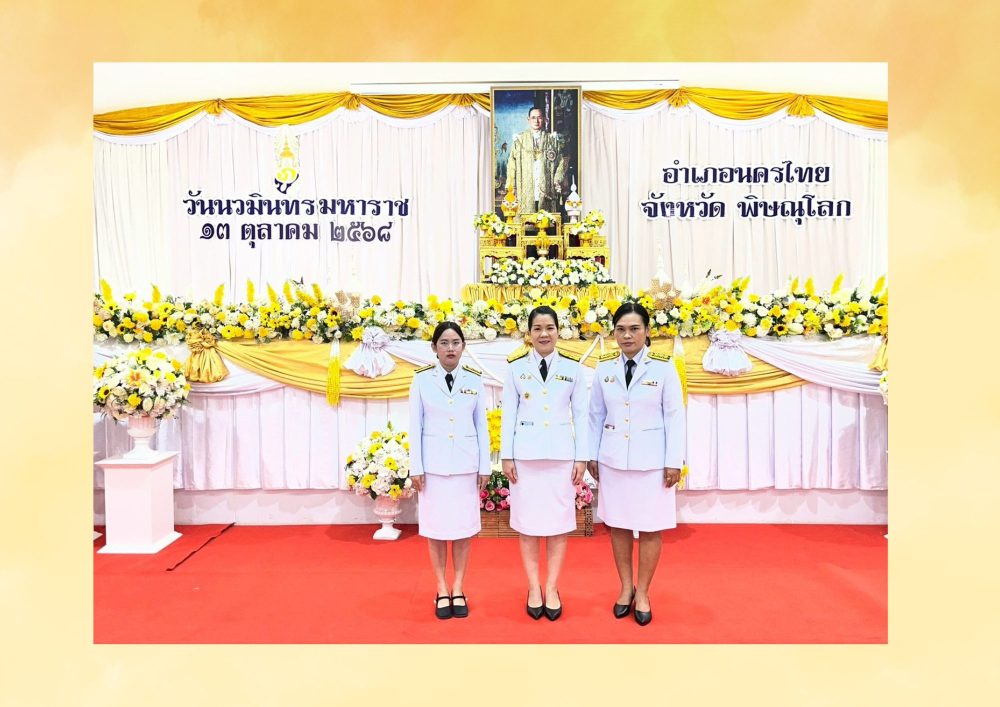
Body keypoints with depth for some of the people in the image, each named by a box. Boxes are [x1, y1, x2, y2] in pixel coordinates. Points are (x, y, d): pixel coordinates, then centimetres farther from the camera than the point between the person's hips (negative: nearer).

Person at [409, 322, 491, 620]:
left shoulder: (474, 379, 1)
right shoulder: (422, 378, -2)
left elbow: (481, 425, 4)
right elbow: (415, 426, -1)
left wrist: (485, 466, 2)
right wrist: (416, 467, -5)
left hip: (466, 463, 1)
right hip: (433, 463, -1)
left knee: (464, 528, 7)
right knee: (435, 528, 6)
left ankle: (458, 590, 22)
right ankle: (442, 590, 21)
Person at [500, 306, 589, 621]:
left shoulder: (573, 367, 2)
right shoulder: (516, 367, 1)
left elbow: (581, 415, 3)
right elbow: (509, 414, 2)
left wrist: (582, 458, -1)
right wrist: (506, 456, -2)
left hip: (561, 453, 0)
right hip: (525, 453, 0)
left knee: (558, 522, 5)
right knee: (528, 523, 6)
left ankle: (552, 588, 20)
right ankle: (533, 588, 20)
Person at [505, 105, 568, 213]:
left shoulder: (553, 139, 11)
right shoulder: (520, 140, 10)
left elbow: (562, 162, 7)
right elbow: (512, 165, 7)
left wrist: (558, 181, -7)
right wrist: (512, 188, -2)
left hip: (547, 192, 0)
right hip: (526, 192, 0)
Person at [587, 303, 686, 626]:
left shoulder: (664, 367, -7)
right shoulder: (604, 367, 1)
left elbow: (674, 416, -5)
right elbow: (596, 415, 6)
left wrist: (674, 462, -7)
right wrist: (592, 455, 6)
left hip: (651, 460, -2)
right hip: (613, 459, 3)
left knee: (650, 527, 6)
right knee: (618, 525, 10)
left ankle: (642, 592, 23)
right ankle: (625, 587, 28)